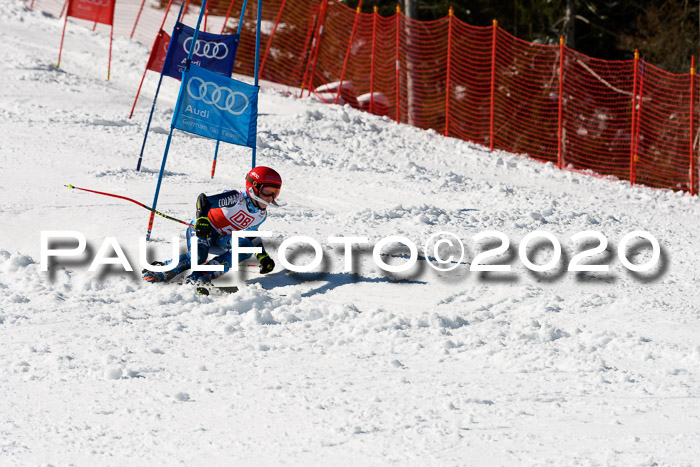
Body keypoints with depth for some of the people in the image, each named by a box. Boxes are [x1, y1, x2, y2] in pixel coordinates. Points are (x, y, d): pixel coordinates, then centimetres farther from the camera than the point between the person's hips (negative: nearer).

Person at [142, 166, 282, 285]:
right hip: (202, 231, -7)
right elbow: (203, 200, -18)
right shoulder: (237, 199, -21)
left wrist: (262, 256, 13)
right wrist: (202, 219, -35)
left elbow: (251, 234, 21)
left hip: (221, 239, 7)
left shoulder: (261, 215, 2)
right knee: (198, 256, -35)